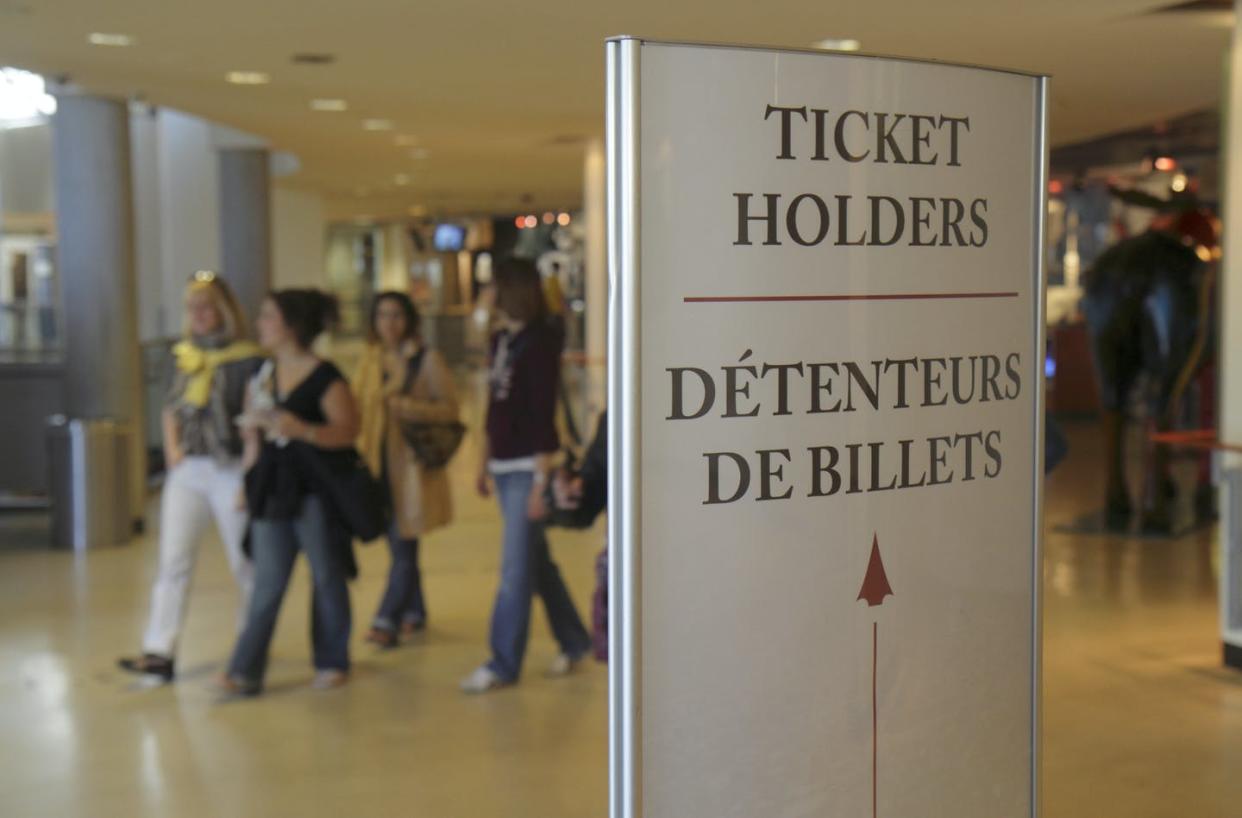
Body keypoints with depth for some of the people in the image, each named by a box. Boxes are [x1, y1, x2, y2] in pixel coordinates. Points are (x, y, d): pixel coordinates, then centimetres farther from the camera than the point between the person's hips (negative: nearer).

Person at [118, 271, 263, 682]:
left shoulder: (248, 360, -8)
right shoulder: (186, 357, 10)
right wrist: (172, 448, 5)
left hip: (230, 470, -5)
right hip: (187, 470, 5)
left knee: (245, 562, 7)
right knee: (173, 560, 0)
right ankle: (159, 652, 1)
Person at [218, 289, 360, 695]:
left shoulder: (325, 378, -10)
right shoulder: (264, 372, 9)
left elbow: (348, 430, -14)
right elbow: (252, 429, 19)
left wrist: (302, 430, -27)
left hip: (315, 488, -5)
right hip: (272, 489, 5)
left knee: (327, 577, 7)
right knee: (268, 582, 4)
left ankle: (332, 662, 20)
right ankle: (246, 671, 3)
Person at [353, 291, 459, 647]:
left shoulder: (428, 360, -4)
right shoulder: (370, 361, 11)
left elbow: (449, 408, -7)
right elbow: (358, 407, 15)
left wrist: (410, 408, -21)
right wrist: (361, 451, -2)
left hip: (412, 465, -5)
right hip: (379, 462, 5)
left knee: (404, 546, -6)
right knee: (399, 545, 12)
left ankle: (387, 620, -4)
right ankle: (414, 612, 26)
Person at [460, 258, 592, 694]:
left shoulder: (540, 344, -13)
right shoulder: (500, 341, 11)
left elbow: (543, 416, -16)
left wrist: (541, 482, -19)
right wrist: (485, 463, 20)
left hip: (528, 467, -8)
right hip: (503, 467, 8)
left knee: (516, 568, -3)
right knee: (536, 561, 15)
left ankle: (503, 664, 5)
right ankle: (574, 641, 28)